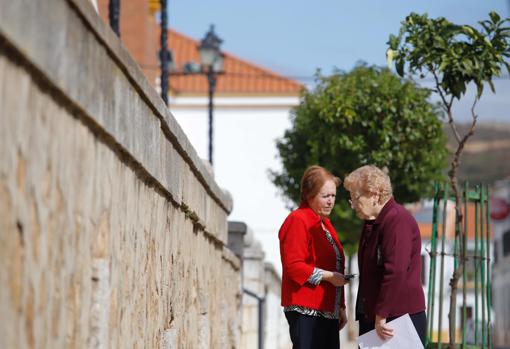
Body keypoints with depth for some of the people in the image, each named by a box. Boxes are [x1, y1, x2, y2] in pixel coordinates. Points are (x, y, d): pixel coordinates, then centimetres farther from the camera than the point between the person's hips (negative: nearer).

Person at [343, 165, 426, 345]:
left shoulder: (398, 220, -15)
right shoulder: (372, 223, 16)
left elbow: (395, 273, -23)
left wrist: (381, 316, -22)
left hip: (399, 317, -9)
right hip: (371, 317, 10)